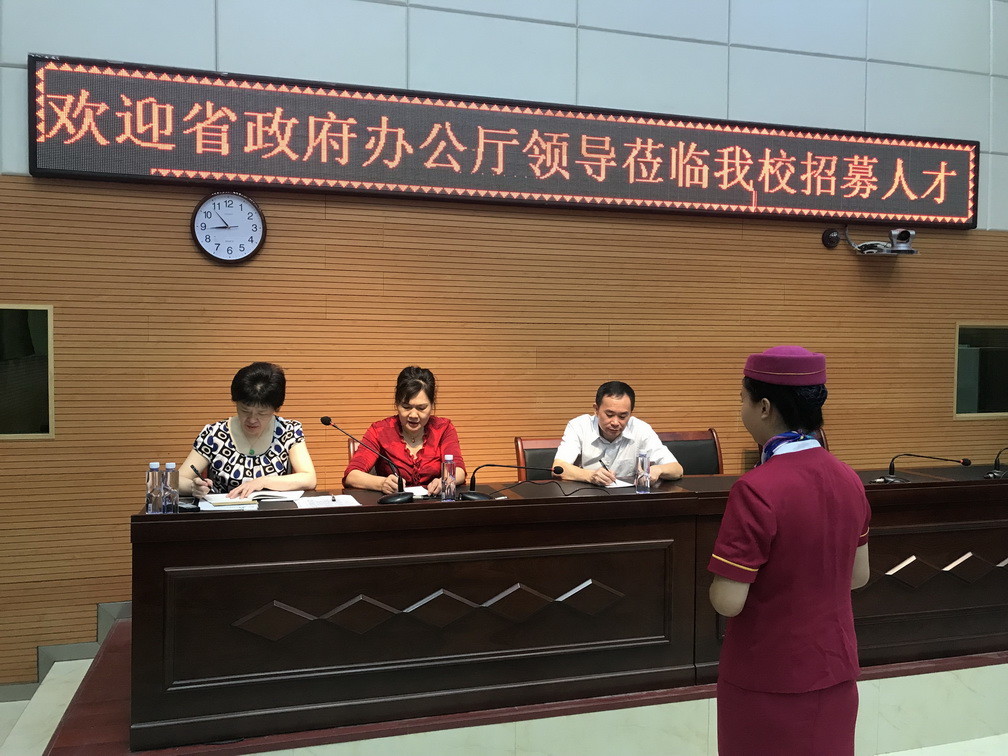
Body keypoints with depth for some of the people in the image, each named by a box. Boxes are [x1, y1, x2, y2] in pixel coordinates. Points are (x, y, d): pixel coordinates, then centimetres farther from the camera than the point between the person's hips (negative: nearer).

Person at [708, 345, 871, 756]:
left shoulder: (756, 489, -24)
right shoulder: (849, 479, -3)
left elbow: (728, 602, -22)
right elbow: (858, 576, 8)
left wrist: (724, 579, -3)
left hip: (767, 680, -6)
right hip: (835, 670, 6)